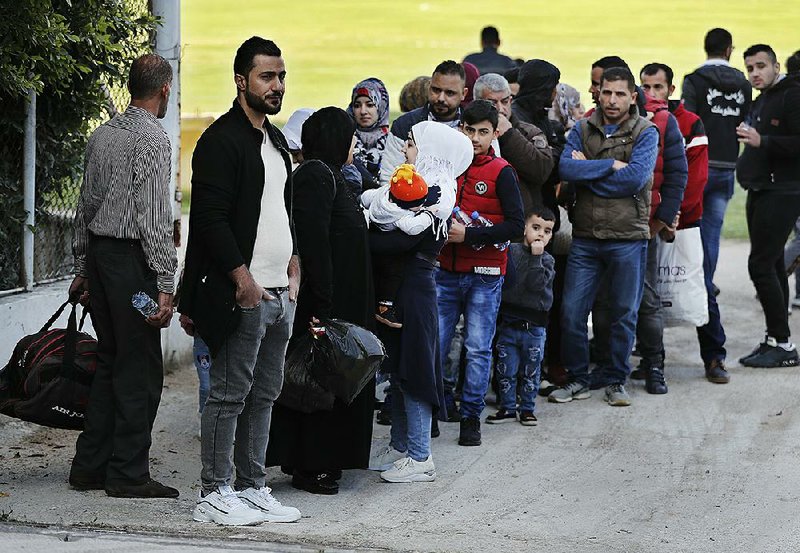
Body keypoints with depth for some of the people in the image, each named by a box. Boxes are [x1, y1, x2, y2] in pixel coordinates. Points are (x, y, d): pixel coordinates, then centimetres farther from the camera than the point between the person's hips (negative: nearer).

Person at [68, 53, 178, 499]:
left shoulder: (103, 135, 12)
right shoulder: (154, 139, -13)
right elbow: (155, 217, -17)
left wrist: (82, 268, 23)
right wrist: (165, 285, -16)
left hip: (99, 253, 8)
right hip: (132, 259, -8)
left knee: (110, 362, 15)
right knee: (140, 370, -3)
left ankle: (90, 465, 16)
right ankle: (128, 474, -1)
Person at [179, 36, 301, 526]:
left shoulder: (276, 141, 17)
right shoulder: (222, 140, -11)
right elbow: (211, 217, -17)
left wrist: (293, 268, 16)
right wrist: (242, 277, -19)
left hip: (280, 292, 9)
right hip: (242, 291, -9)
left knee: (264, 395, 12)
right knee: (229, 395, -5)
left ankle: (253, 489, 18)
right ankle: (215, 495, 0)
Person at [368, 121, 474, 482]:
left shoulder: (433, 193, -14)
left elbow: (403, 241, -23)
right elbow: (397, 233, 9)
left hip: (415, 286, -9)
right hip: (399, 286, 9)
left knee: (412, 369, -4)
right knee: (397, 369, 14)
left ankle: (419, 457, 2)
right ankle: (400, 447, 23)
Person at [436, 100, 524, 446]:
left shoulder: (501, 172, -5)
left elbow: (516, 225, -12)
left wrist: (469, 235, -18)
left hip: (484, 275, -3)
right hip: (446, 271, 3)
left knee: (478, 349, 2)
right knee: (433, 344, 0)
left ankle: (471, 416, 11)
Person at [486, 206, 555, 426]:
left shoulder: (546, 260, -1)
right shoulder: (511, 251, 1)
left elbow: (536, 284, -17)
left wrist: (536, 257, -19)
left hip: (534, 325, -1)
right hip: (508, 322, 1)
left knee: (531, 370, 8)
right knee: (506, 369, 5)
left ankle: (527, 408, 18)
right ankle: (507, 407, 16)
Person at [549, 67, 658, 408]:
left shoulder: (646, 133, -1)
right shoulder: (583, 130, 8)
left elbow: (635, 178, -16)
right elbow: (566, 168, -9)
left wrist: (587, 171, -9)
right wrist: (611, 165, -14)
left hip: (628, 238, -2)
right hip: (585, 236, 2)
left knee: (624, 313, 6)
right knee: (571, 311, 1)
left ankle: (617, 380, 18)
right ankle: (578, 379, 15)